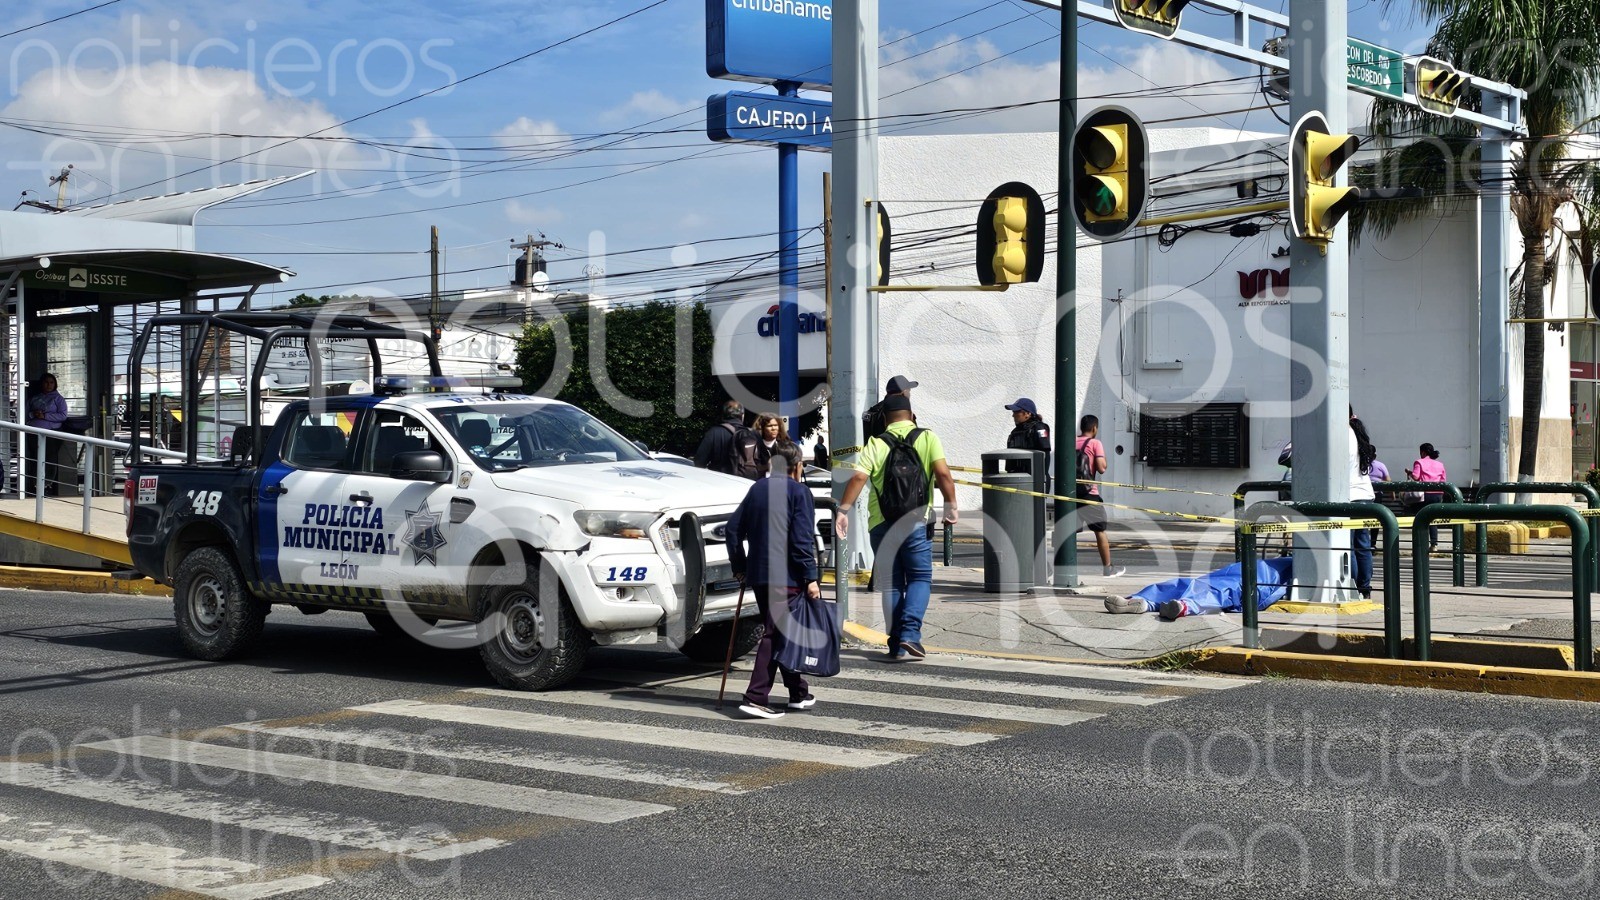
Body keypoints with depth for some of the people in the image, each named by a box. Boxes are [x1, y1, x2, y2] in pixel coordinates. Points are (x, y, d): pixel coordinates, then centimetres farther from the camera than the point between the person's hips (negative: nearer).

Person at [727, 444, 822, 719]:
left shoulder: (758, 489, 15)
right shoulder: (798, 492, -5)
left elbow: (734, 528, 15)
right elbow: (802, 539, -13)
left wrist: (739, 566, 20)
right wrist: (811, 577, -12)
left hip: (758, 575, 7)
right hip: (786, 577, -7)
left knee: (777, 632, 15)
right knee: (776, 635, -6)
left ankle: (799, 693, 24)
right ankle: (755, 698, -13)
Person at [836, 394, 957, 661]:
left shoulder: (876, 444, 4)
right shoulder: (927, 438, 3)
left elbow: (858, 478, -9)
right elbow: (942, 474, -9)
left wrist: (843, 510, -10)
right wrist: (951, 507, -3)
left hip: (881, 524, 2)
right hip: (915, 522, -1)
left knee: (891, 583, 10)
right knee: (920, 578, 9)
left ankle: (896, 644, 8)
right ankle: (910, 633, -11)